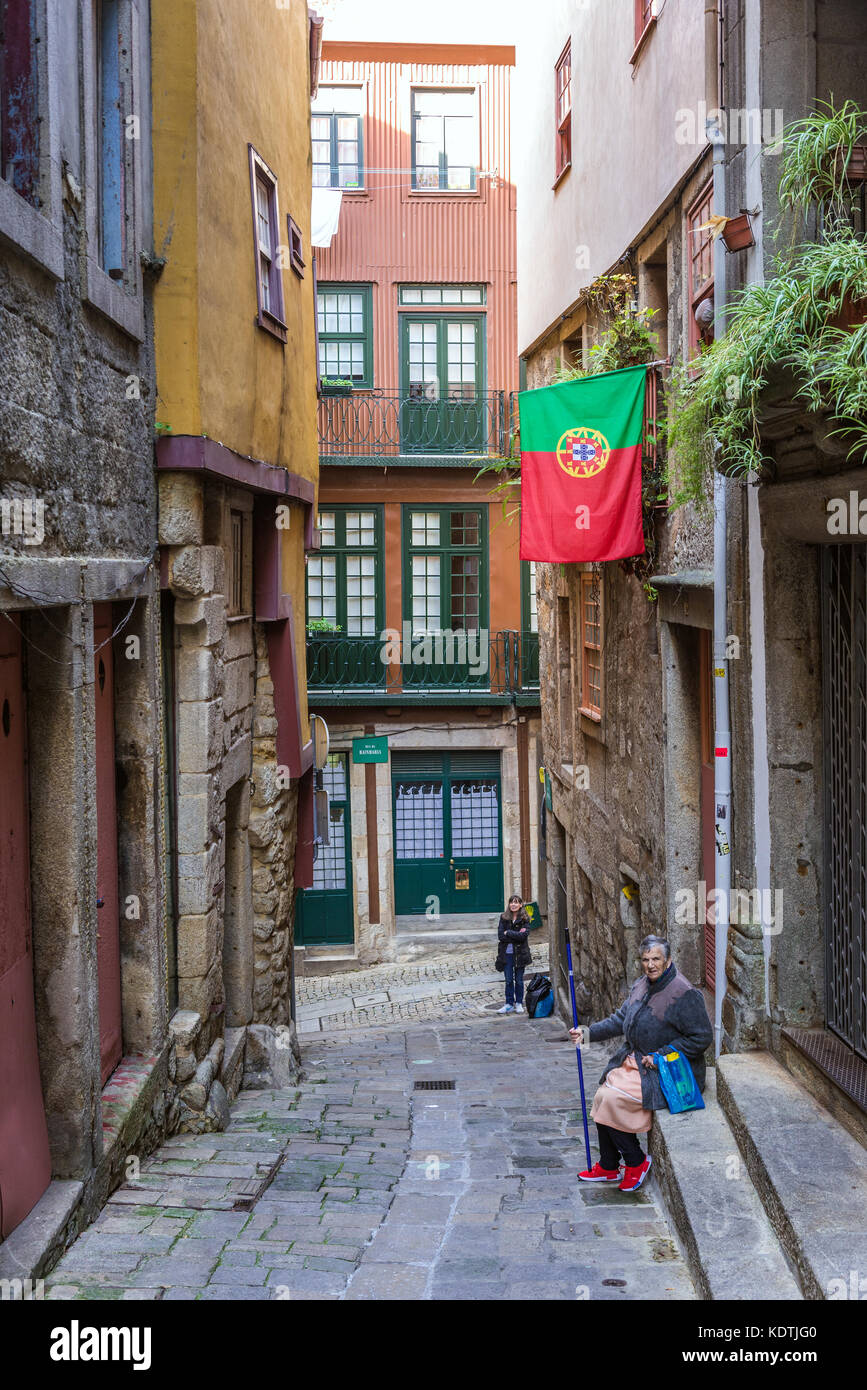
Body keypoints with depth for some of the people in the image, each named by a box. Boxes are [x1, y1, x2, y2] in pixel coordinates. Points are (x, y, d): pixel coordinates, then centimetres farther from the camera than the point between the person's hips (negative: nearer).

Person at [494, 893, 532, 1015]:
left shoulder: (525, 919, -2)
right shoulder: (504, 918, 3)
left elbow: (523, 935, -15)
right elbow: (500, 936, -7)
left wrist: (508, 933, -13)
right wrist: (515, 936, -14)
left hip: (520, 953, -1)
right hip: (507, 953, 1)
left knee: (519, 980, 7)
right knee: (509, 980, 6)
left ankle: (519, 1003, 19)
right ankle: (509, 1004, 13)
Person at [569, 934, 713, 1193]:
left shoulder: (685, 994, -18)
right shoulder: (641, 986, 7)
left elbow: (701, 1038, -18)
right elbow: (620, 1020, 13)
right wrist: (587, 1033, 0)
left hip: (667, 1072, -8)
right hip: (635, 1060, 8)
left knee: (612, 1099, -18)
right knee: (602, 1095, -6)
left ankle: (637, 1161, 2)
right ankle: (608, 1167, 11)